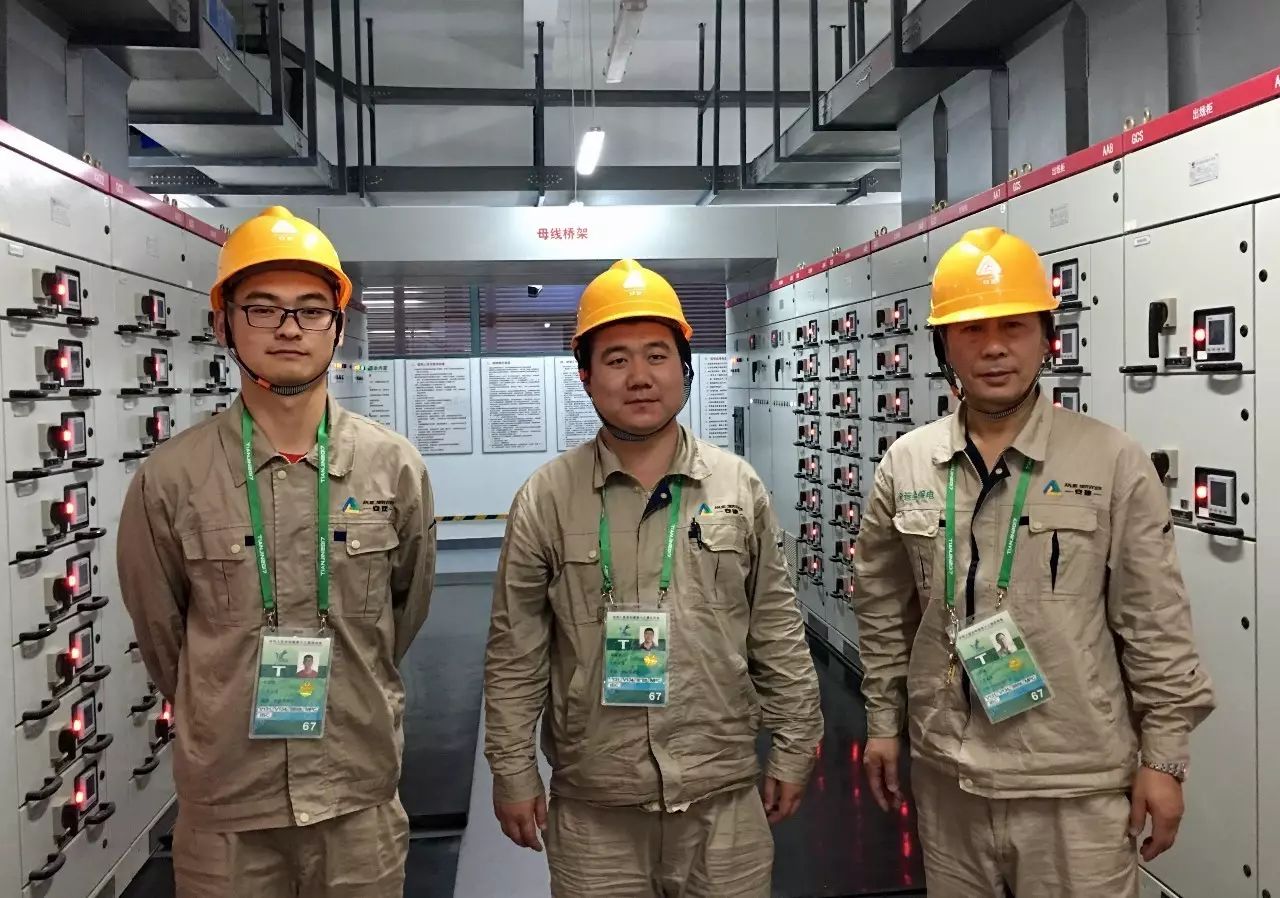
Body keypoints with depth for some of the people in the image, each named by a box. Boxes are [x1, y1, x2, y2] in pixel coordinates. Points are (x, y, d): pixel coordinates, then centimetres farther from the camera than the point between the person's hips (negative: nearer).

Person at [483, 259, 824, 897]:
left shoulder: (740, 487, 0)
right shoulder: (544, 499, -5)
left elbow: (778, 634, 5)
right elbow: (515, 654, 0)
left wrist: (793, 750, 6)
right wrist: (513, 773, 0)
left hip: (725, 795, 1)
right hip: (594, 807, -1)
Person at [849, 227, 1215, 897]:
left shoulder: (1114, 462, -9)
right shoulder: (905, 465, -1)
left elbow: (1155, 623, -5)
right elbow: (883, 609, 8)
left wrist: (1163, 757, -4)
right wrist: (882, 722, 10)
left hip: (1076, 786, -2)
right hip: (944, 776, 3)